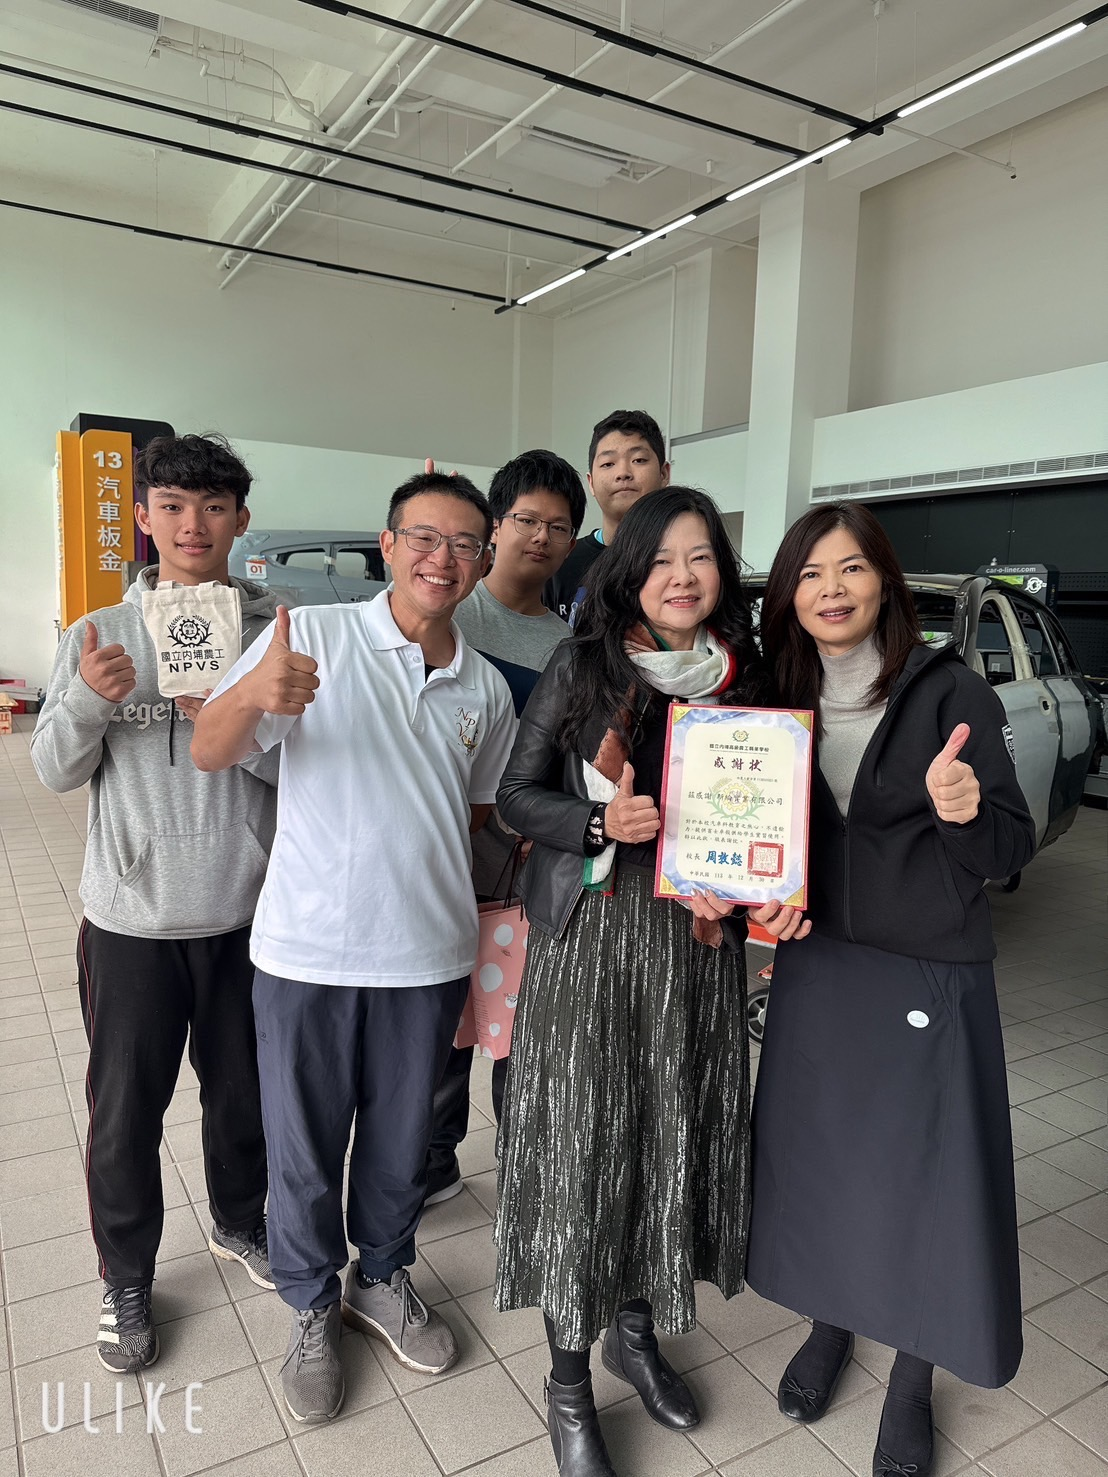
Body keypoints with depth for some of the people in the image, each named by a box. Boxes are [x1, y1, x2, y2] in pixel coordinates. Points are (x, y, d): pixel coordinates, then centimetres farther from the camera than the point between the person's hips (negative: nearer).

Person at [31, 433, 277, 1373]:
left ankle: (239, 1222, 46)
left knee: (244, 1089, 19)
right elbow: (55, 772, -1)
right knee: (125, 1107, 13)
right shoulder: (99, 635, -1)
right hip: (132, 916, 0)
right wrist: (86, 702, -20)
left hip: (247, 910, 0)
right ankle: (127, 1280, 37)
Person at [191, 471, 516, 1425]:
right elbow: (209, 753, -13)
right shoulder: (314, 635, -7)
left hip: (427, 953, 3)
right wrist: (254, 692, -33)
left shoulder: (487, 689, 6)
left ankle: (385, 1280, 45)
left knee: (401, 1140, 19)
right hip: (306, 945, -3)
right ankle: (313, 1310, 39)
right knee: (305, 1149, 13)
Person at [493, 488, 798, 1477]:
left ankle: (635, 1327, 40)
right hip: (590, 933, -3)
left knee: (674, 1134, 13)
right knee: (583, 1143, 3)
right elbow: (517, 793, -2)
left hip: (698, 940, 3)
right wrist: (601, 822, -19)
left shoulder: (744, 678, 5)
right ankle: (569, 1386, 25)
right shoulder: (583, 666, -4)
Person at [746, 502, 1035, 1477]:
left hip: (931, 978, -3)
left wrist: (964, 813, -30)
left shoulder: (951, 693, -10)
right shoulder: (780, 701, 2)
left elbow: (1012, 851, -10)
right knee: (817, 1156, 16)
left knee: (927, 1174, 7)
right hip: (814, 969, 4)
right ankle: (830, 1326, 43)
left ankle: (911, 1379, 34)